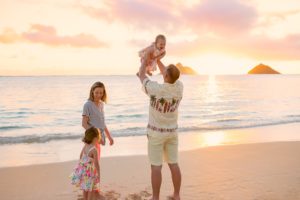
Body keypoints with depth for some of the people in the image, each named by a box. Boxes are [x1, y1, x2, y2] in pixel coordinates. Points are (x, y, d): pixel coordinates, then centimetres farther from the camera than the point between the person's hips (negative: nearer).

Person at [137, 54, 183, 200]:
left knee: (156, 166, 1)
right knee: (174, 164, 11)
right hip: (172, 131, 5)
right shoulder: (179, 87, -8)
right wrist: (157, 60, 23)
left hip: (156, 132, -4)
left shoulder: (155, 89, -20)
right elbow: (169, 76, 14)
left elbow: (142, 75, -1)